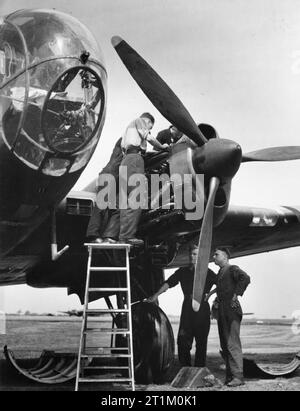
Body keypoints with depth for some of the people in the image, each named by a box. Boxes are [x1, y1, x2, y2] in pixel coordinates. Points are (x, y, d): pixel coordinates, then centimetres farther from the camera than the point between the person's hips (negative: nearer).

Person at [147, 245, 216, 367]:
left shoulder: (207, 272, 2)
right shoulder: (183, 271, 12)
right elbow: (169, 283, 7)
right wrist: (156, 295, -2)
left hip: (202, 308, -3)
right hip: (187, 308, 3)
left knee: (201, 342, 2)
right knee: (182, 340, 0)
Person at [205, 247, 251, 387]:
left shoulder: (232, 269, -5)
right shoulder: (220, 272, 22)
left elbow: (245, 278, -23)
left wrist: (236, 295, -20)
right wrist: (215, 297, 14)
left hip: (231, 311, -9)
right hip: (222, 312, 9)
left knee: (232, 344, -11)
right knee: (225, 345, 9)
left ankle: (238, 376, -10)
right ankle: (230, 375, 14)